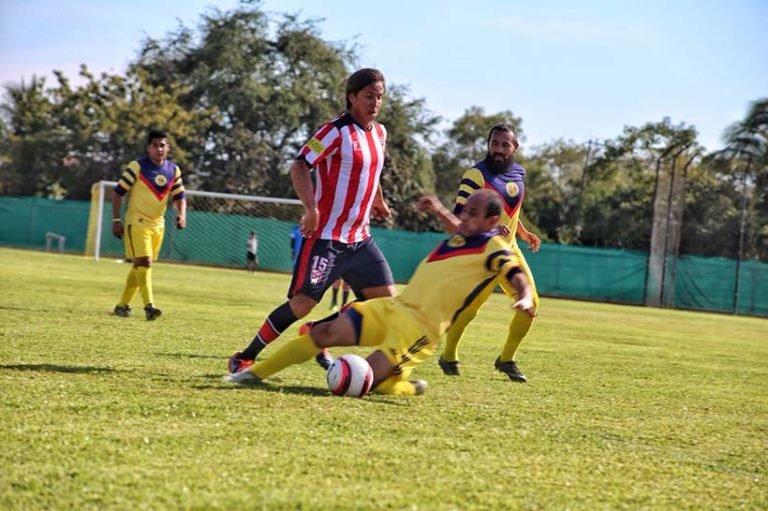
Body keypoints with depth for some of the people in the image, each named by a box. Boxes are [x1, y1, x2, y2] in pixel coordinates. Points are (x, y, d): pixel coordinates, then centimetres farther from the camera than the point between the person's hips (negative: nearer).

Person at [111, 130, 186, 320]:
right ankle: (149, 306, -21)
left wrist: (181, 214, -10)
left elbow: (179, 196, 11)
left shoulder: (173, 170, 4)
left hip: (158, 224, 6)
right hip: (137, 222, -6)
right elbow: (118, 192, -8)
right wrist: (116, 220, -11)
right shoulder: (137, 167, -11)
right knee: (144, 262, -17)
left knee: (139, 266, 11)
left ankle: (123, 305, 22)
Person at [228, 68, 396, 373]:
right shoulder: (337, 131, -14)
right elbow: (299, 167, -20)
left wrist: (378, 202, 33)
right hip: (326, 237, -8)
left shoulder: (379, 133, 10)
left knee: (386, 298, 2)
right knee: (302, 304, -11)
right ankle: (245, 357, 3)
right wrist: (312, 209, -30)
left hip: (360, 239, 8)